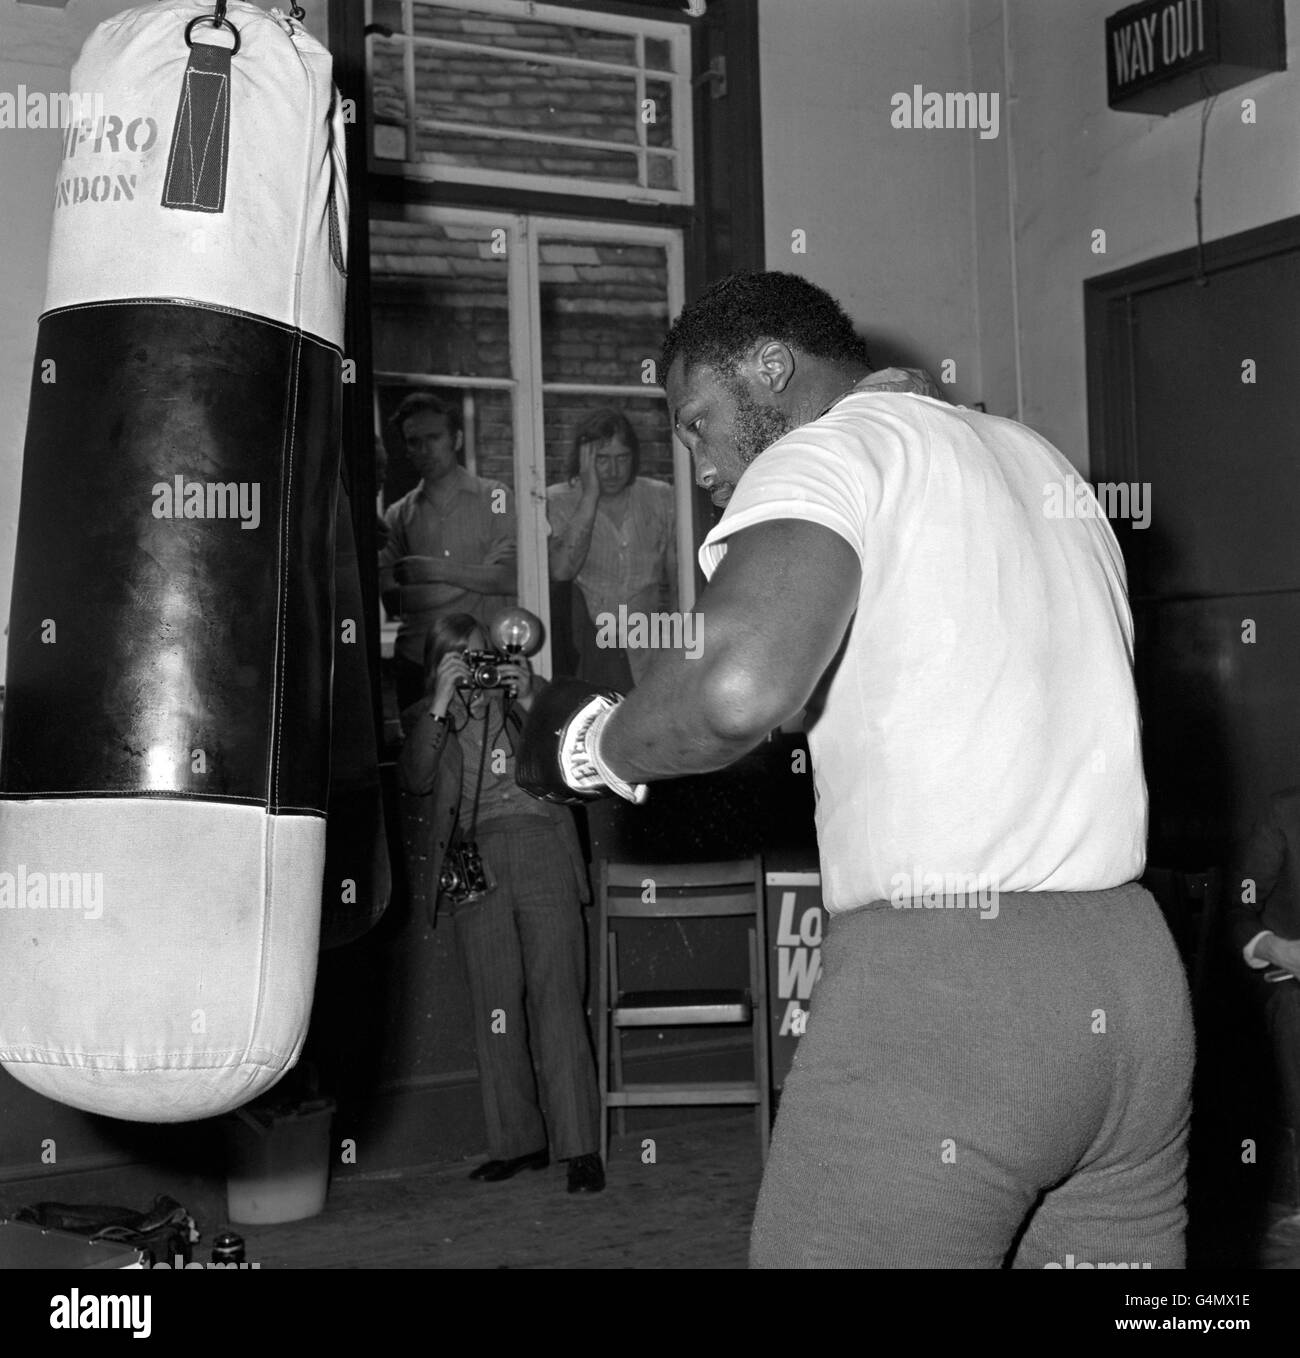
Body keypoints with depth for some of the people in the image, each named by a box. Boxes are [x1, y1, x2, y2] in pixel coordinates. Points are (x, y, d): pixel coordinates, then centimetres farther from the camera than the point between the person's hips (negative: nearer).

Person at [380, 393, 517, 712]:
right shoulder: (399, 515, 12)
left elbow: (510, 578, -6)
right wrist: (475, 580, -8)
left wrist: (437, 570, -14)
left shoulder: (494, 498, 6)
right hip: (417, 662, 2)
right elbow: (390, 600, 2)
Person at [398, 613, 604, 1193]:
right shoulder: (425, 716, 17)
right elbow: (414, 781, -1)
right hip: (475, 863, 1)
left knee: (556, 998, -9)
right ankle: (519, 1142, 6)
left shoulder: (529, 692, 16)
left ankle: (580, 1148, -10)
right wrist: (440, 705, -7)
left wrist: (530, 704, -4)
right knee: (494, 1010, -2)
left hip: (542, 851, -1)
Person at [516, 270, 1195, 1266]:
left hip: (936, 972, -8)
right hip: (1136, 971, 8)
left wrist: (594, 746, -6)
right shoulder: (1039, 460, 21)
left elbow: (740, 686, -24)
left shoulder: (829, 450, -4)